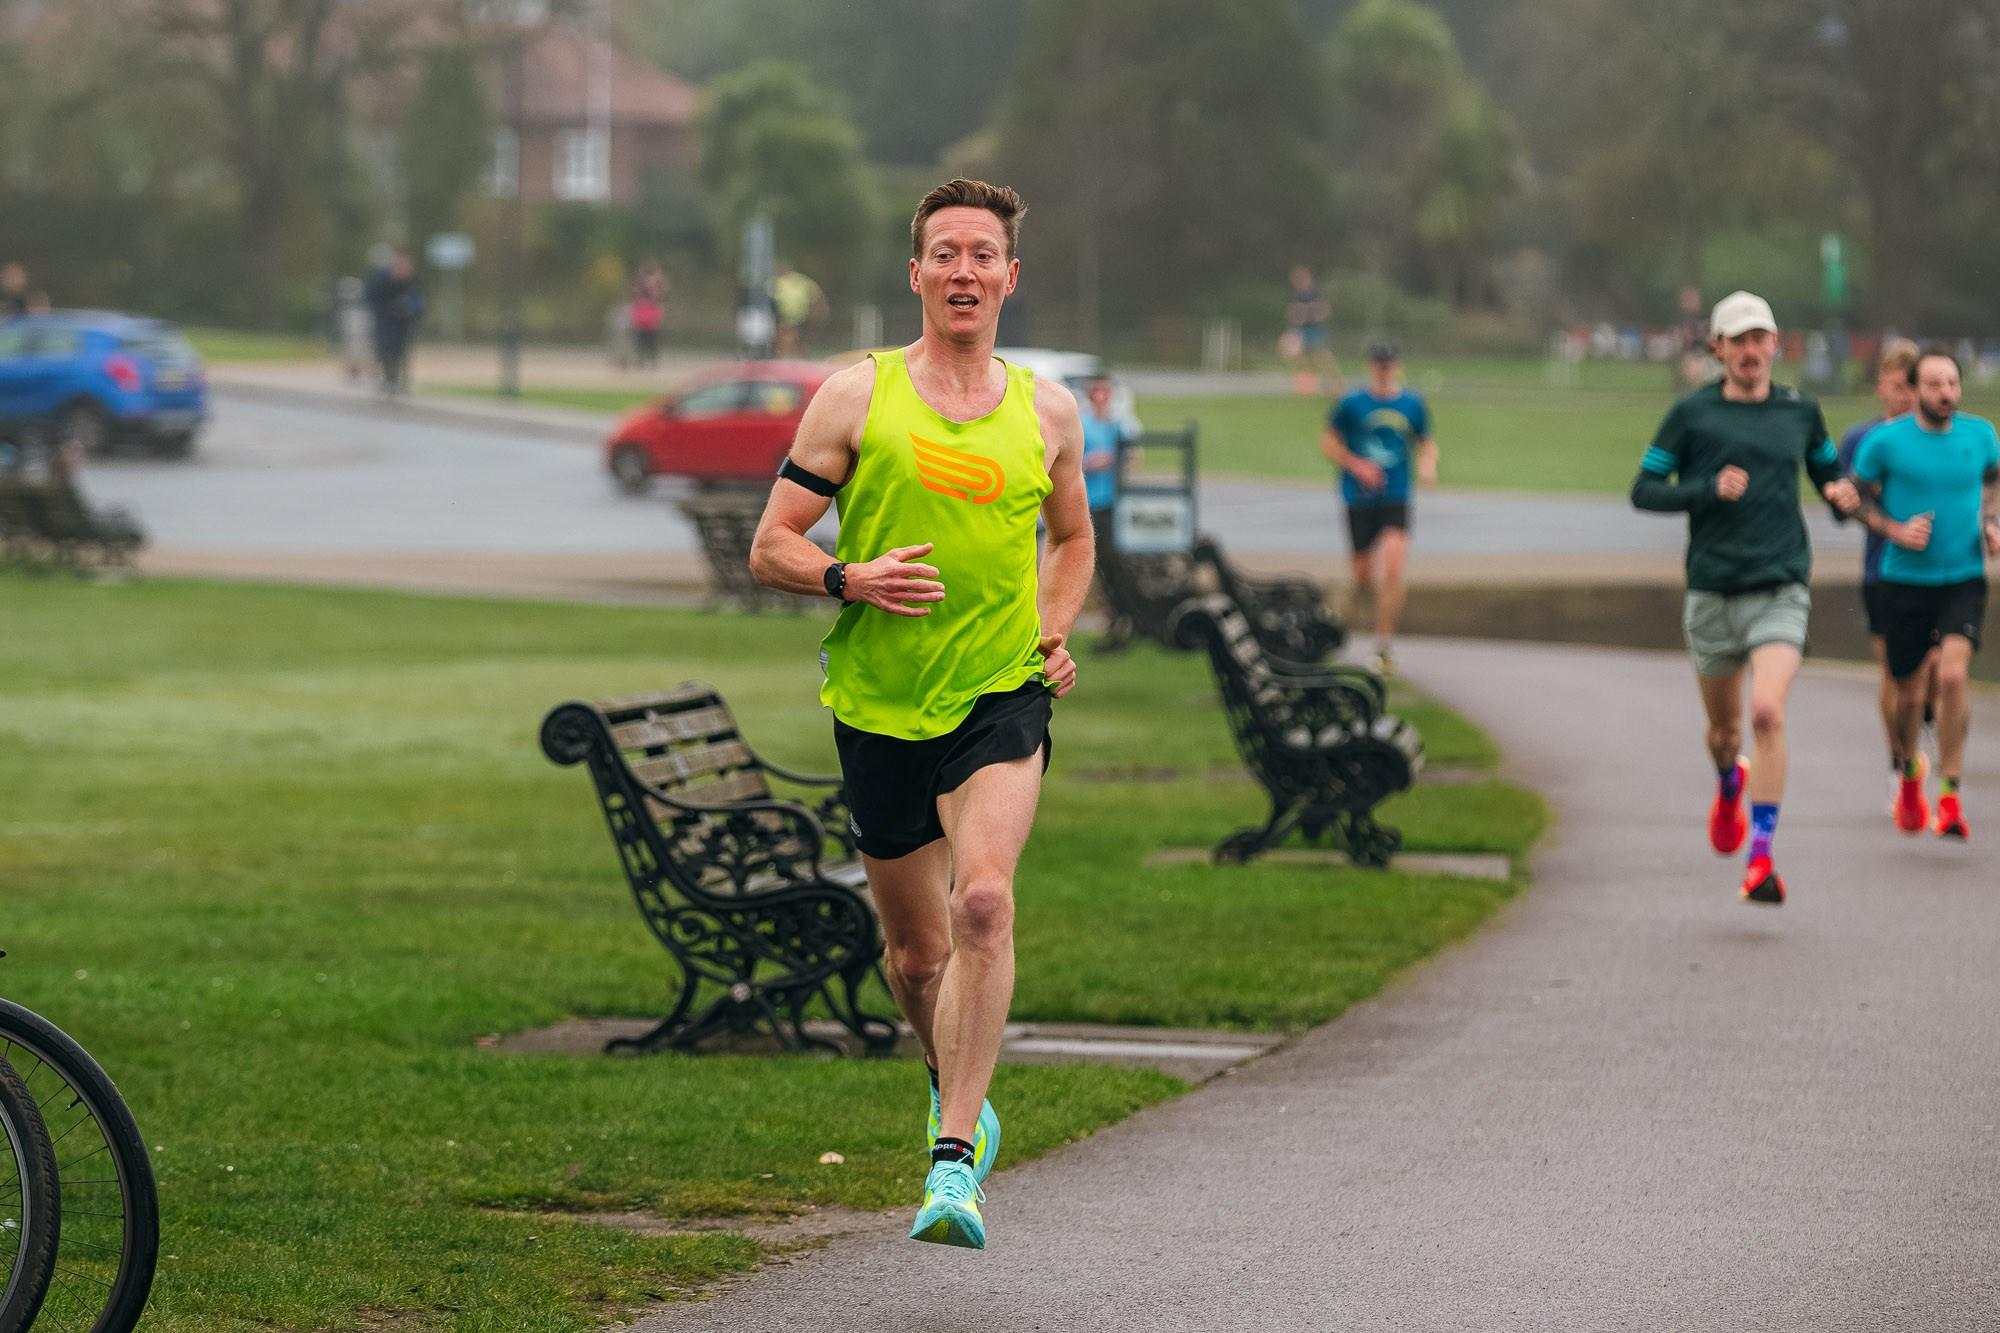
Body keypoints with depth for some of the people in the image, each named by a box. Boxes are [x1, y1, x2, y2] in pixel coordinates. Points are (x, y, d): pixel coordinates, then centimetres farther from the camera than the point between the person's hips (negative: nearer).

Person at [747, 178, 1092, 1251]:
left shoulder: (1047, 412, 7)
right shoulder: (857, 396, 0)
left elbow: (1072, 536, 26)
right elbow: (770, 548, 0)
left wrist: (1056, 634, 8)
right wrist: (850, 579, -19)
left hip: (1003, 695, 0)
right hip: (880, 706, 1)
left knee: (983, 902, -23)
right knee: (915, 948, 10)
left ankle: (955, 1163, -22)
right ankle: (958, 1094, 42)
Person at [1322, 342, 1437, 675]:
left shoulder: (1412, 406, 5)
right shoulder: (1352, 404, -2)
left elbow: (1427, 444, 18)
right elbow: (1328, 443, 3)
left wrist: (1428, 463, -4)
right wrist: (1356, 465, -12)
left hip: (1396, 500, 1)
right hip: (1359, 498, -1)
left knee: (1392, 571, -15)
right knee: (1364, 576, 2)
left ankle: (1384, 645, -8)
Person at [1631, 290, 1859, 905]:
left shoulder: (1800, 411, 8)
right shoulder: (1691, 413, 1)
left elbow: (1827, 470, 24)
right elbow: (1644, 490, 0)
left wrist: (1841, 493, 0)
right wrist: (1707, 491, -16)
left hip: (1781, 590, 0)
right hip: (1712, 594, 1)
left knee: (1767, 712, -20)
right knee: (1724, 726, 13)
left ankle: (1761, 860, -18)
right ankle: (1730, 785, 50)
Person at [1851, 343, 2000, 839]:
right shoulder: (1885, 441, -7)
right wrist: (1896, 531, -11)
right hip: (1905, 581, 0)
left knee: (1953, 674, -21)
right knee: (1909, 692, 9)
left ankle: (1949, 797, -13)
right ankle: (1910, 776, 39)